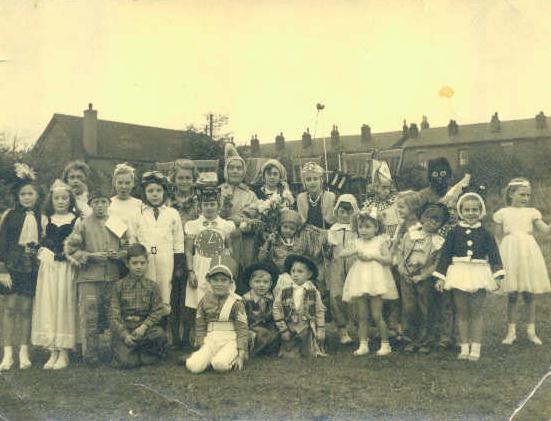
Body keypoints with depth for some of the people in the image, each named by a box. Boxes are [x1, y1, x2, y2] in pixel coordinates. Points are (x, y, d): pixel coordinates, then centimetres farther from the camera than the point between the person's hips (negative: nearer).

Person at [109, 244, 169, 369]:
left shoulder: (152, 286, 9)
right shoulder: (119, 286, 4)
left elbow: (157, 311, 1)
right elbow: (114, 315, -1)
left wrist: (144, 327, -17)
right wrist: (124, 334, -15)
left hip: (144, 327, 2)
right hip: (123, 329, -1)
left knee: (160, 334, -32)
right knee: (125, 361, -25)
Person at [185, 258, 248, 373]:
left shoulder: (236, 302, -2)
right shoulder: (204, 301, 7)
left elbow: (242, 329, -3)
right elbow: (200, 327, 11)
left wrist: (241, 356, -9)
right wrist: (202, 348, -1)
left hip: (230, 341, -2)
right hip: (210, 340, 3)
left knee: (220, 364, -34)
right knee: (194, 366, -25)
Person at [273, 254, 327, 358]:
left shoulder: (314, 292, -5)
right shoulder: (283, 292, -5)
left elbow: (320, 312, 0)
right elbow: (277, 310, -2)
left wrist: (320, 332, -2)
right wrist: (283, 330, -7)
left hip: (307, 330, 0)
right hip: (290, 331, 0)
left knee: (311, 355, 1)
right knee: (289, 356, -3)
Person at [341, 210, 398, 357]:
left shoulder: (381, 241, 0)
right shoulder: (358, 243, 10)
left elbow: (388, 259, -10)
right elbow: (341, 254, 4)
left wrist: (372, 256, -16)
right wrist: (354, 251, -11)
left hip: (375, 282, -4)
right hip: (360, 282, 4)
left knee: (377, 316, -3)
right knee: (362, 316, 6)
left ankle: (385, 344, 9)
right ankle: (363, 345, 12)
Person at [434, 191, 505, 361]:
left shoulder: (484, 233, 2)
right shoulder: (455, 232, 2)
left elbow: (494, 254, 0)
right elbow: (445, 253, 3)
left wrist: (497, 275, -10)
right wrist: (440, 277, 1)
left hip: (479, 275, -1)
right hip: (459, 274, 1)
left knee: (476, 313, 5)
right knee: (462, 313, 7)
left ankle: (475, 349, 13)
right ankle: (464, 348, 17)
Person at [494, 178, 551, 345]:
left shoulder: (532, 212, 7)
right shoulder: (503, 213, 6)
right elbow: (499, 236, 9)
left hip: (528, 254, 1)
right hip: (510, 254, -1)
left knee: (529, 294, 5)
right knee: (512, 295, 2)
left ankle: (531, 330, 18)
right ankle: (511, 331, 13)